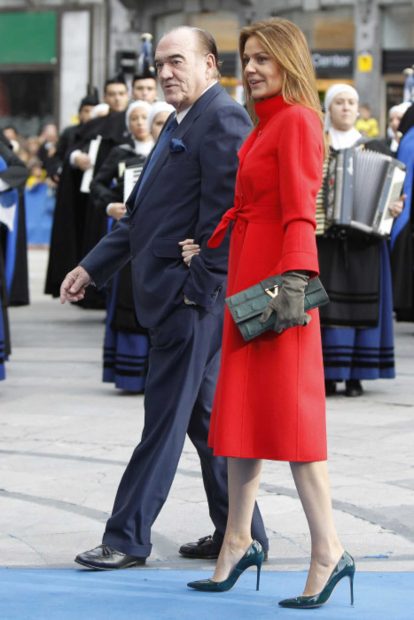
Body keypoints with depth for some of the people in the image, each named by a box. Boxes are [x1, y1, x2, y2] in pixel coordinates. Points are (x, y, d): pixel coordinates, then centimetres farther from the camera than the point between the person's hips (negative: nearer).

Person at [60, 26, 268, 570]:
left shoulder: (223, 118, -11)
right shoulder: (180, 123, 20)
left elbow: (225, 210, -19)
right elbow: (141, 212, 23)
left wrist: (197, 286, -20)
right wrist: (93, 267, 19)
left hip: (193, 297, -10)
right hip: (171, 295, 10)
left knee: (166, 416, -4)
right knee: (203, 415, 13)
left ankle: (128, 539, 0)